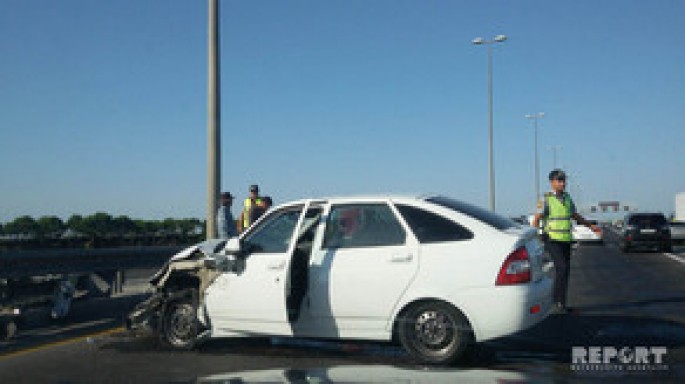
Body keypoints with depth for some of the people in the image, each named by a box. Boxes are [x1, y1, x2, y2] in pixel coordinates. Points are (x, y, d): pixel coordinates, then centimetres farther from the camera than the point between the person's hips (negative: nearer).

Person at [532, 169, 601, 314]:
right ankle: (558, 302, -10)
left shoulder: (567, 198, 11)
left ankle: (559, 303, 14)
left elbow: (575, 215, 25)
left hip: (566, 240, 7)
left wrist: (591, 226, 29)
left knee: (565, 271, 6)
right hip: (552, 240, -7)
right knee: (562, 268, -18)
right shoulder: (546, 199, -8)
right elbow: (536, 219, -14)